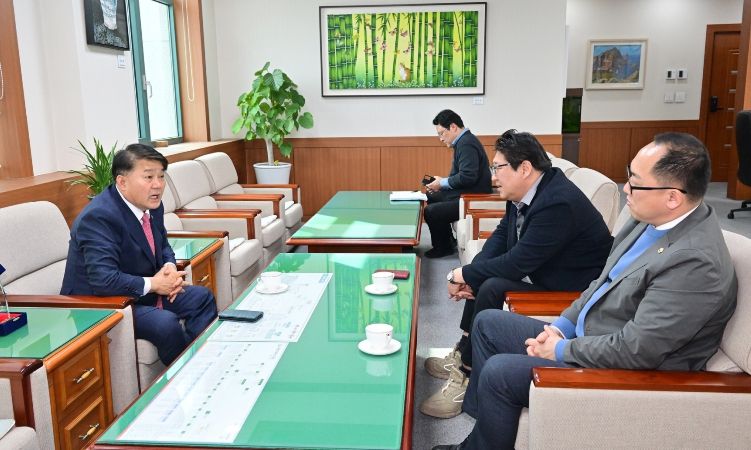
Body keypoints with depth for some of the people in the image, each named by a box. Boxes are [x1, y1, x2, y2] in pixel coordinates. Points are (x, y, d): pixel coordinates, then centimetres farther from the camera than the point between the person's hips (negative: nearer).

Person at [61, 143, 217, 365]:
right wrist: (153, 284, -23)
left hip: (144, 291, 9)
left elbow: (163, 245, 17)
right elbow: (104, 280, -35)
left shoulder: (152, 205, -1)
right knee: (165, 323, -29)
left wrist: (170, 267, -6)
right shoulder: (98, 217, -27)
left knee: (202, 297, 9)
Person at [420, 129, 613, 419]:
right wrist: (470, 274, -9)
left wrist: (464, 274, -18)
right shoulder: (524, 192, -2)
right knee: (483, 277, 5)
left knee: (492, 288, -22)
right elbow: (501, 235, 7)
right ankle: (463, 355, 12)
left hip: (572, 290, -10)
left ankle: (467, 374, -7)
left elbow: (518, 263, -29)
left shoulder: (558, 203, -30)